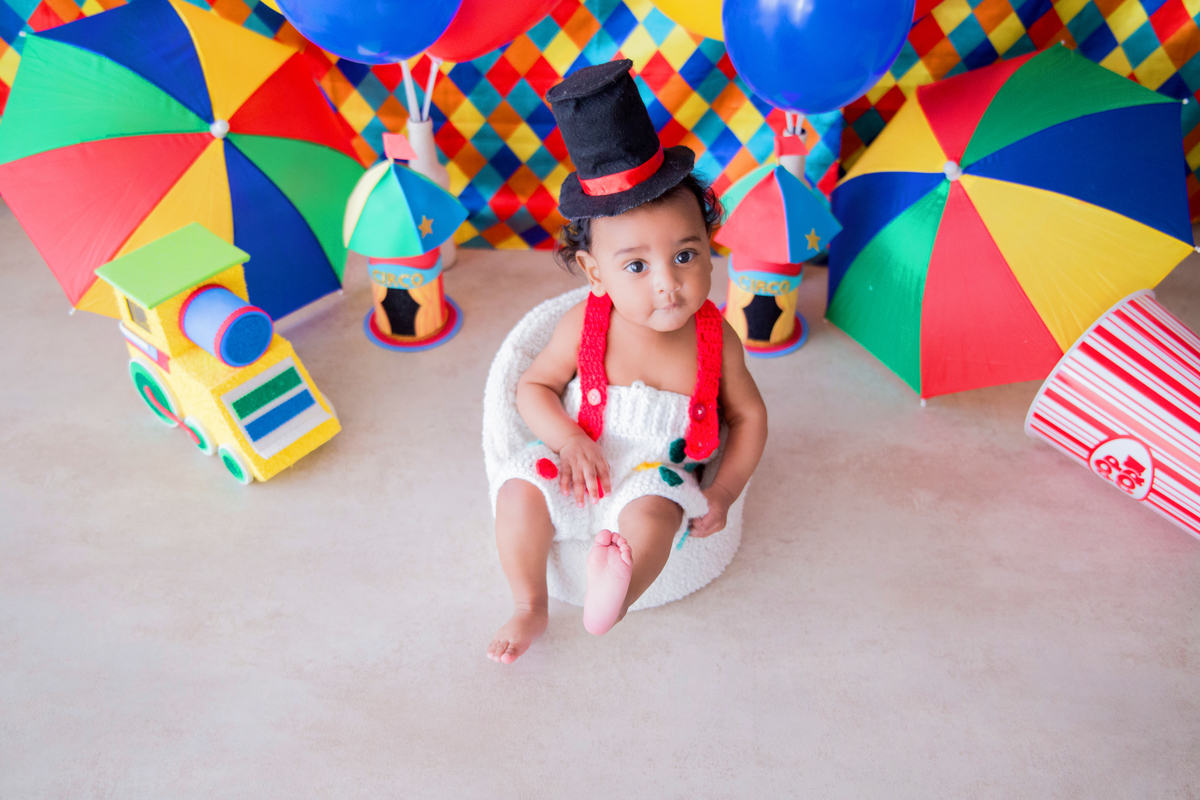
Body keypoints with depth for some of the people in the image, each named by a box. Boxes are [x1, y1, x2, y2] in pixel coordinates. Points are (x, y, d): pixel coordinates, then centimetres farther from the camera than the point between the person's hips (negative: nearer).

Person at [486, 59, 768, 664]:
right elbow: (533, 387, -4)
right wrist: (568, 439, -23)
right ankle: (530, 607, 1)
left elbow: (749, 416, 2)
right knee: (520, 488, -19)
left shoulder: (715, 338, -12)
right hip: (581, 464, 1)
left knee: (655, 507, -32)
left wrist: (724, 492, -6)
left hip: (659, 474, -1)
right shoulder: (584, 325, -14)